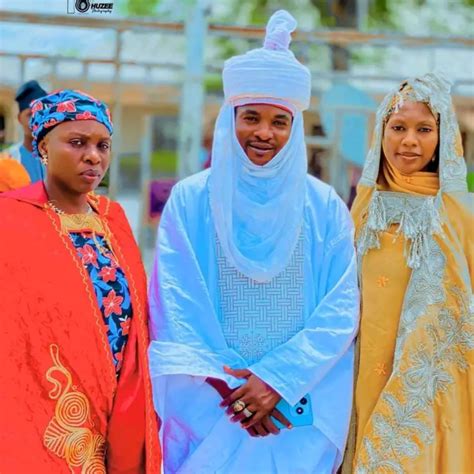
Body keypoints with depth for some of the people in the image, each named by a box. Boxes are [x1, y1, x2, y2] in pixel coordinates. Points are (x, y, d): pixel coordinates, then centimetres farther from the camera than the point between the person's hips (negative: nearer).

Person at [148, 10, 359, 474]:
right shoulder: (191, 201, 0)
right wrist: (225, 389, -12)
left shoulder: (324, 207, 2)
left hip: (301, 408, 1)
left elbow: (342, 310, -2)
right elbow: (174, 308, -4)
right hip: (209, 406, -1)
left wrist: (279, 379, -13)